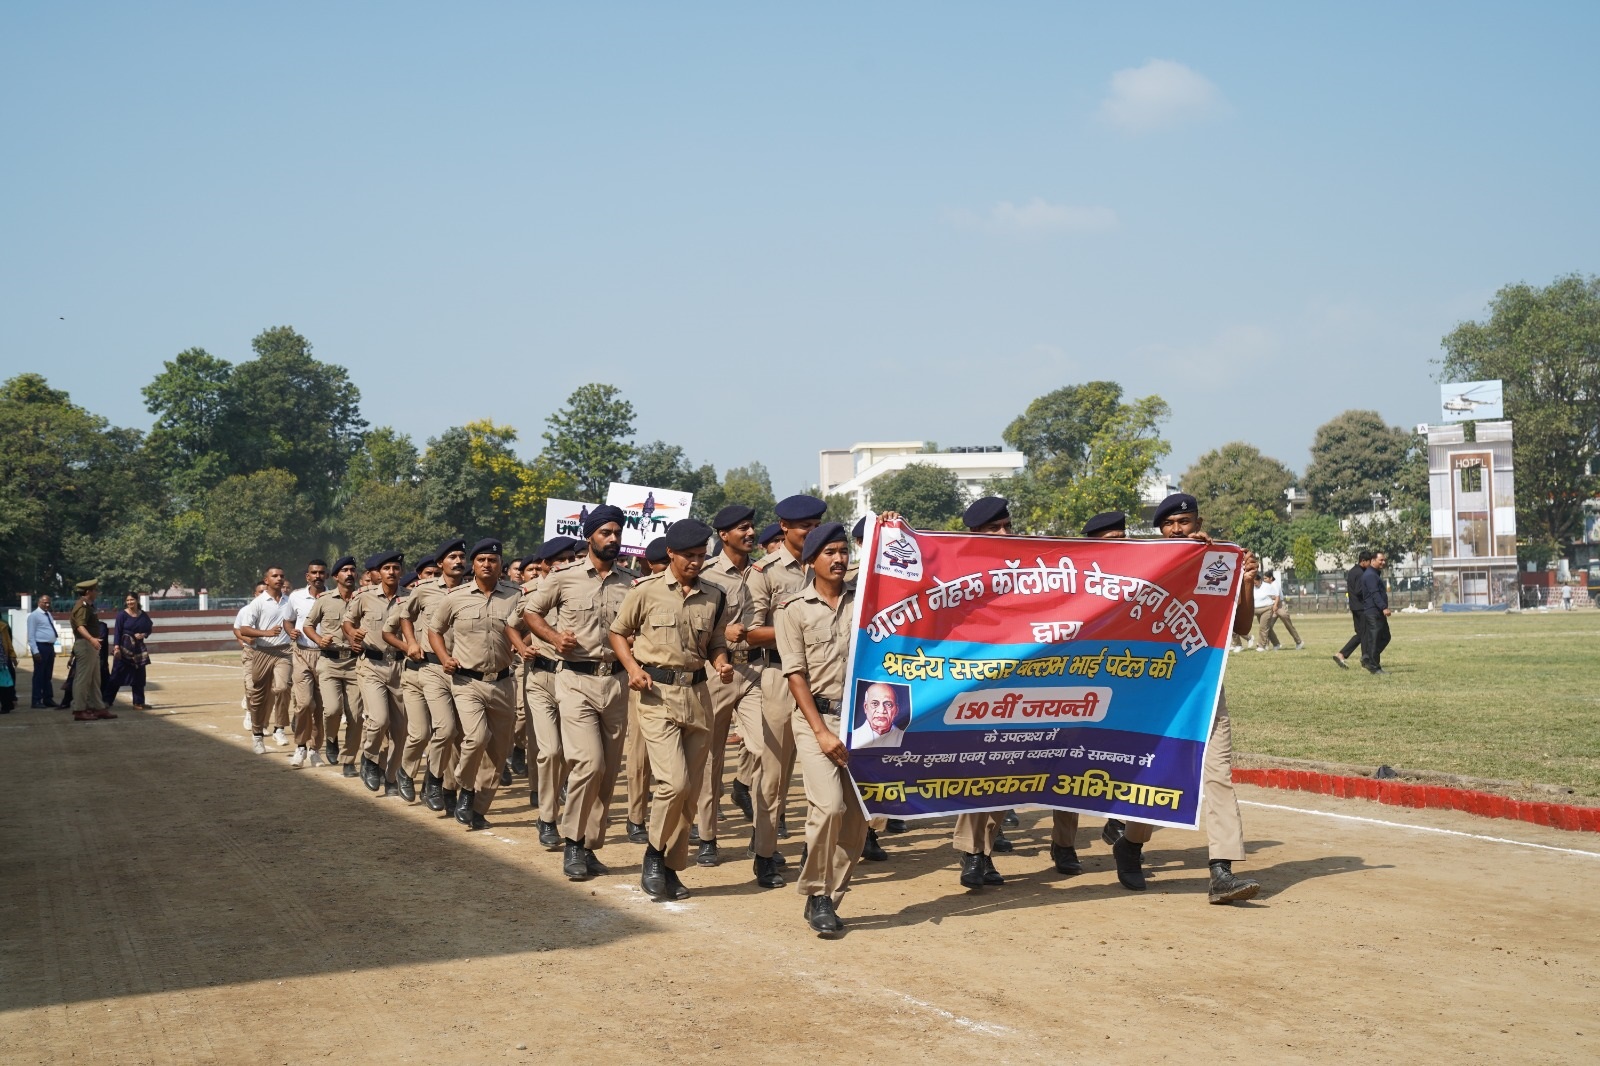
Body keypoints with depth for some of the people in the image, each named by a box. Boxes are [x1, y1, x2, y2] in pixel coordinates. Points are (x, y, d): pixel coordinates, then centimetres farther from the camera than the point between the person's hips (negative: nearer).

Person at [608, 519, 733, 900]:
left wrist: (722, 664, -5)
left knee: (690, 789, 6)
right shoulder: (646, 590, -2)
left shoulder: (714, 596, 8)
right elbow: (618, 632, 8)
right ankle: (654, 854, 6)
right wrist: (633, 667, -8)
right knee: (675, 781, -16)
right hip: (656, 692, -4)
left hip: (697, 694, 5)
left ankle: (670, 867, 20)